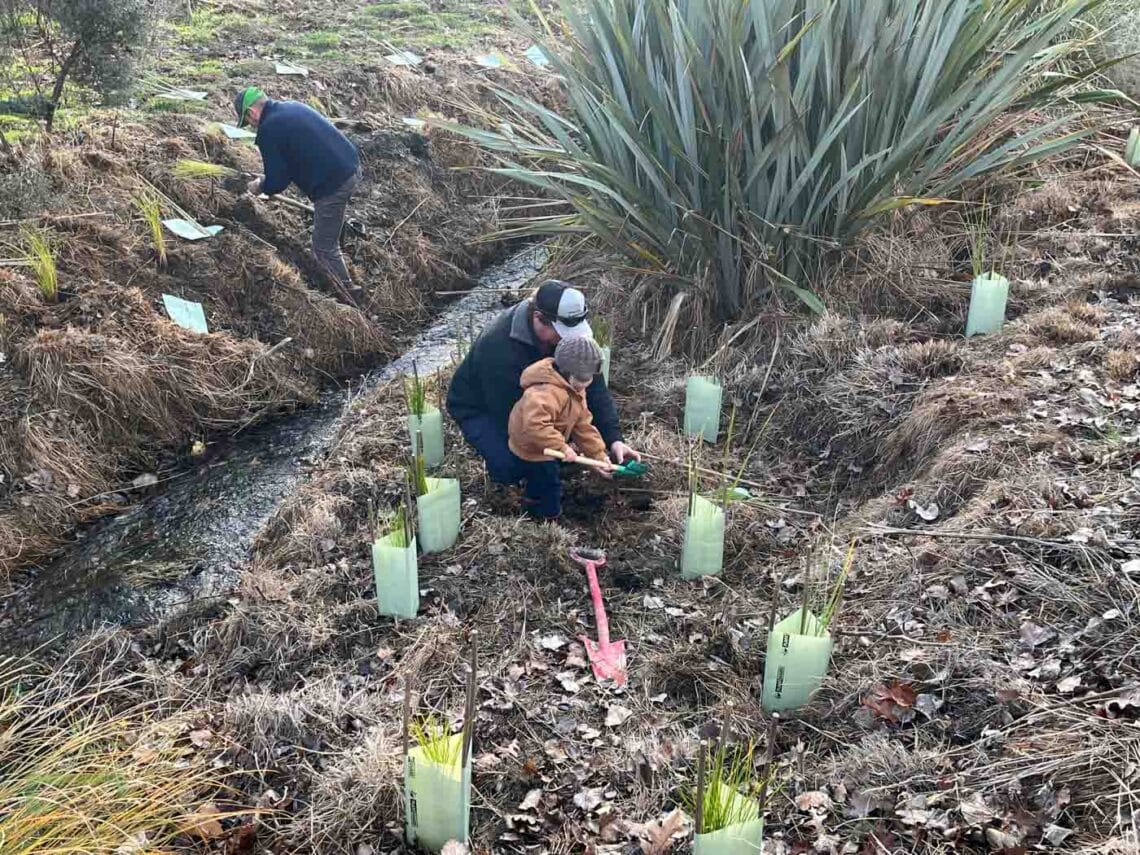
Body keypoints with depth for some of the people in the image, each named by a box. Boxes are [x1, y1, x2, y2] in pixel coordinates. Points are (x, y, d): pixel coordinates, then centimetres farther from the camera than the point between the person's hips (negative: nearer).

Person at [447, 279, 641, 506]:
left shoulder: (568, 332, -18)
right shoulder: (499, 347, -38)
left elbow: (594, 387, -14)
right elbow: (510, 416, -34)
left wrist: (614, 439, -25)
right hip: (479, 408, -6)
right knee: (511, 467, -33)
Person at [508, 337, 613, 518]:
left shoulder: (575, 391, -1)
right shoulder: (548, 392, -38)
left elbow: (583, 426, 4)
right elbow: (534, 425, -51)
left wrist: (599, 455, 1)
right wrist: (561, 447, -45)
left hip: (544, 449, 10)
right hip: (532, 450, -10)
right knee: (550, 487, 2)